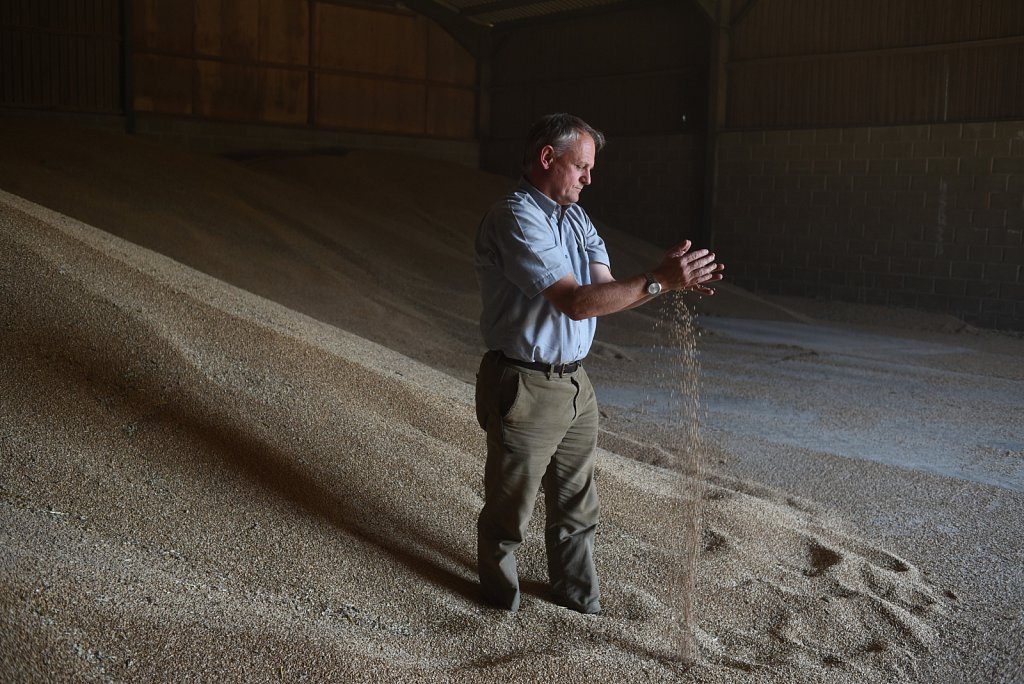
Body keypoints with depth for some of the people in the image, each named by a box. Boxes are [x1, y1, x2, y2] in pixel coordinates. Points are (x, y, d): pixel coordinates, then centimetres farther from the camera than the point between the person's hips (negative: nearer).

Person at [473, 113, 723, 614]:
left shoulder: (575, 216, 11)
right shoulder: (515, 219, -19)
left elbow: (606, 288, 2)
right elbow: (576, 302, -26)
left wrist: (673, 279, -14)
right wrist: (659, 281, -26)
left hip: (575, 384, 8)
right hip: (525, 389, -8)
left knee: (576, 508, 19)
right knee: (508, 512, 11)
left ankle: (578, 601, 37)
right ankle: (502, 606, 32)